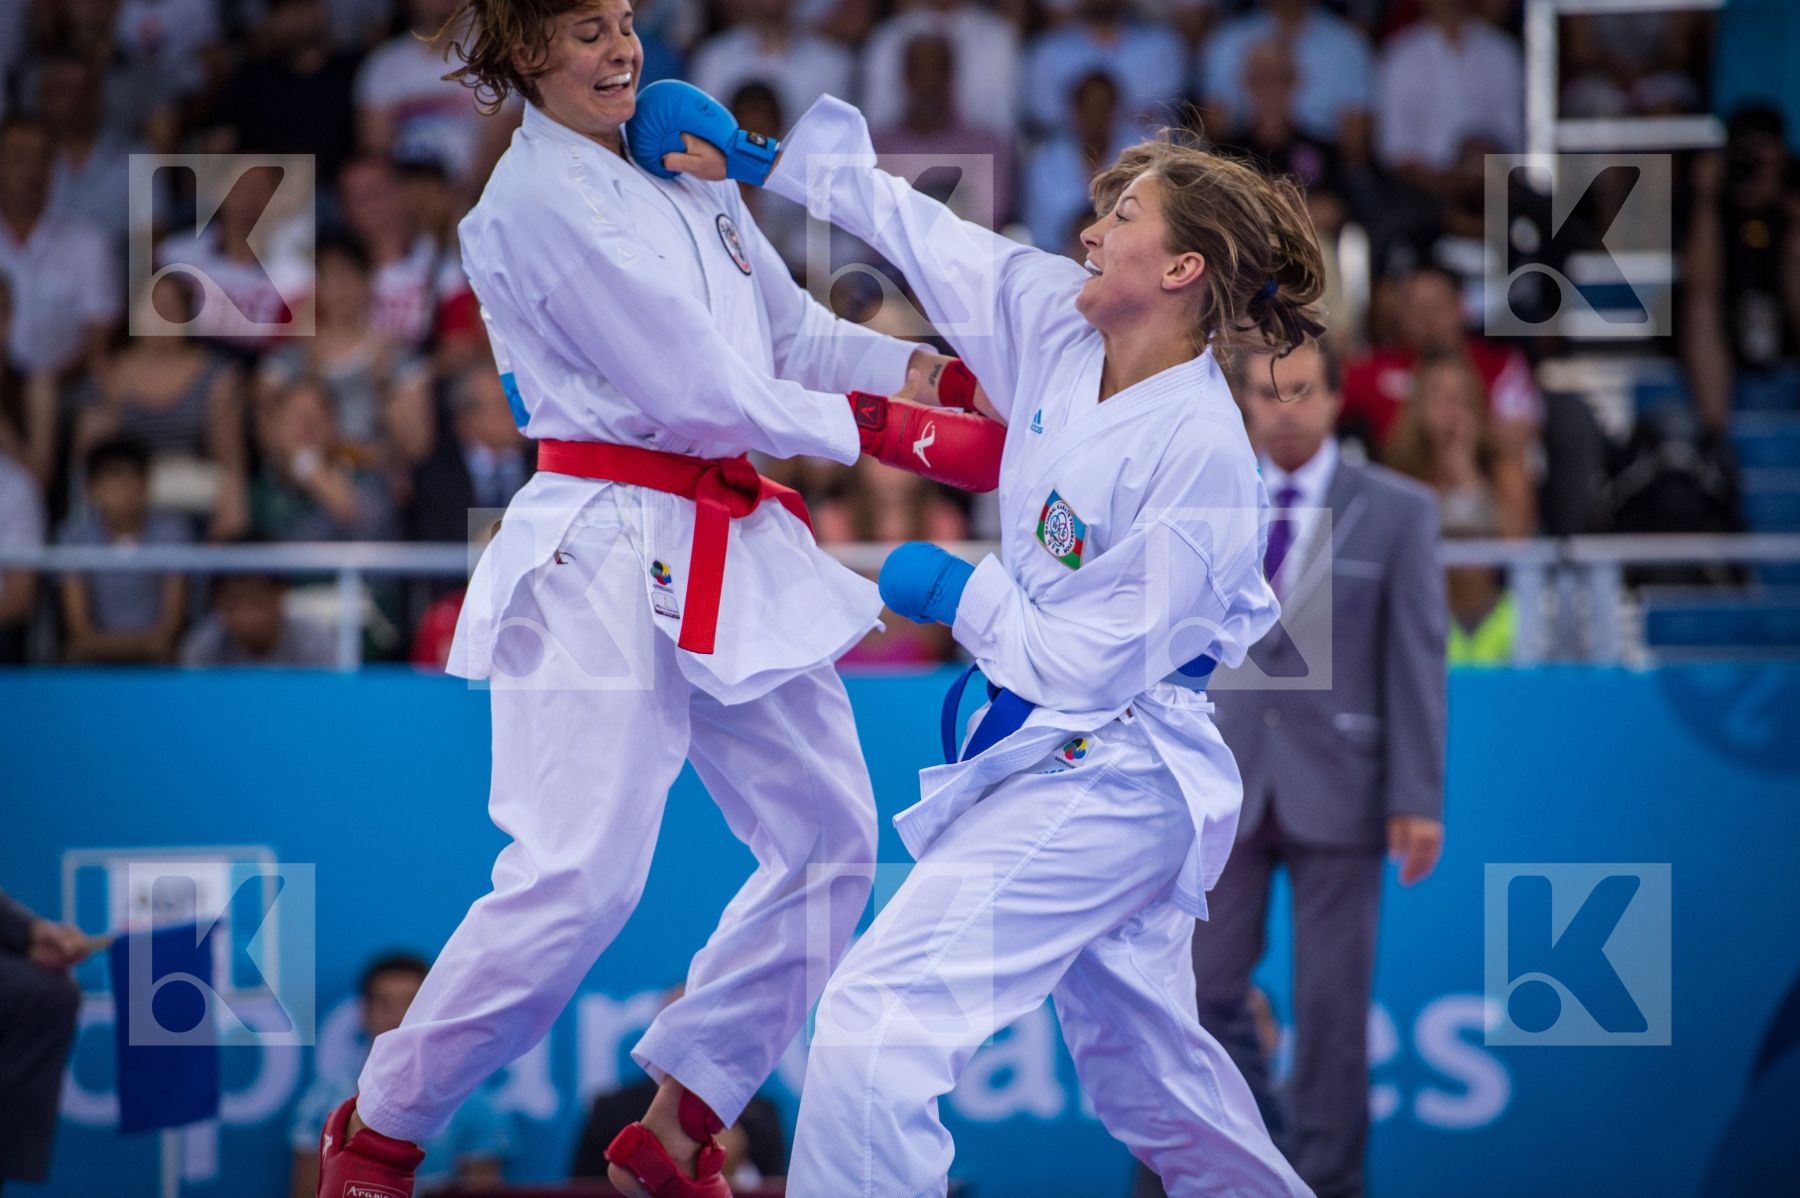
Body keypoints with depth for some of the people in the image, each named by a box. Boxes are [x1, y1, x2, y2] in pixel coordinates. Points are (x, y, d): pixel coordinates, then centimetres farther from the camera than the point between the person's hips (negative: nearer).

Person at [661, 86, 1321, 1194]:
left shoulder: (1197, 451, -23)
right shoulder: (1059, 321, 0)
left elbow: (1094, 662, -21)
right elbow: (912, 224, 12)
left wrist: (957, 595, -9)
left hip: (1105, 779, -9)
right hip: (1052, 746, 9)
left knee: (879, 1018, -19)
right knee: (1144, 1070, 24)